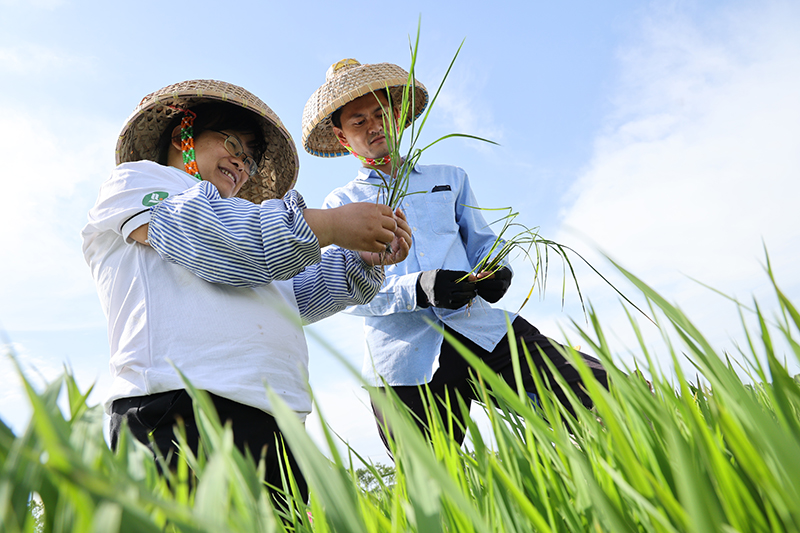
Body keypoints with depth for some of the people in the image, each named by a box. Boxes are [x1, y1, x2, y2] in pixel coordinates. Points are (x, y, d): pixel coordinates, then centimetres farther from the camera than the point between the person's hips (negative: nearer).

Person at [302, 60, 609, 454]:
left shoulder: (449, 179, 23)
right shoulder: (340, 205, 15)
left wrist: (496, 270, -3)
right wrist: (415, 290, -17)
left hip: (481, 329, 2)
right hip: (405, 361, -1)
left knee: (608, 397, -16)